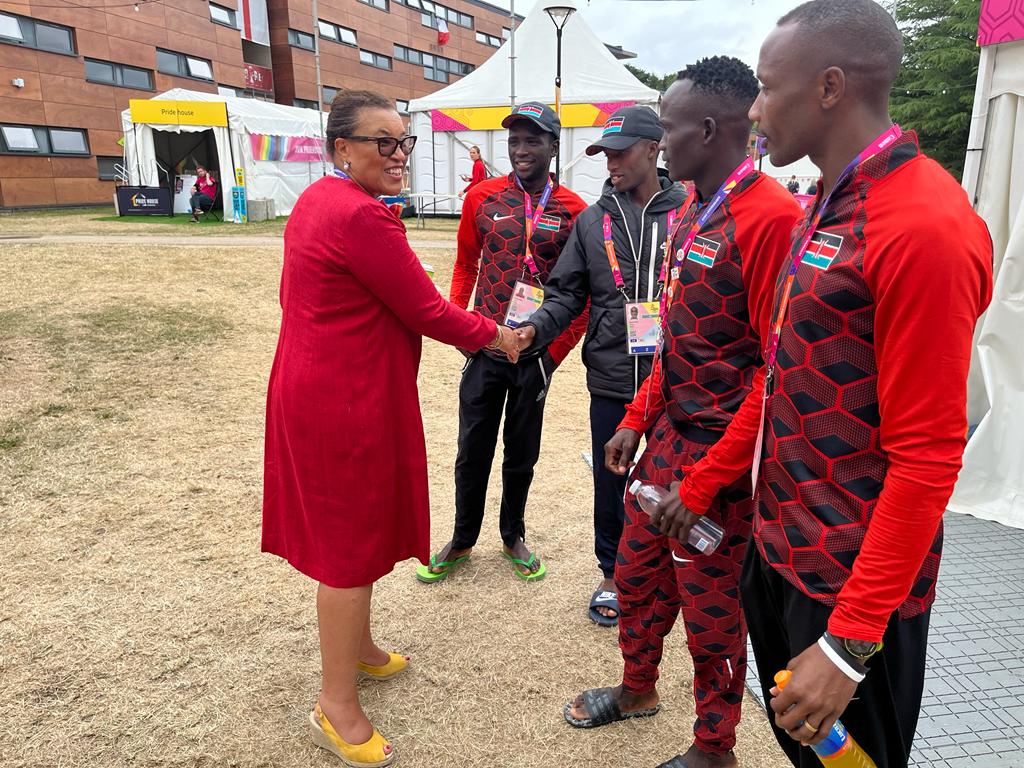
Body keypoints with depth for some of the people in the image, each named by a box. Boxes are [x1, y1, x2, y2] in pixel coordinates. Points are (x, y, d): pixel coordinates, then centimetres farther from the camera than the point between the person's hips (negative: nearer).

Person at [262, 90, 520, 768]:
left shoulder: (318, 200, 11)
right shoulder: (363, 217, -21)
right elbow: (427, 311, -19)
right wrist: (495, 335, -4)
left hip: (312, 387, 11)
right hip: (351, 401, -10)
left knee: (344, 527, 23)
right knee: (354, 541, 4)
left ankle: (358, 649, 45)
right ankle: (337, 707, 23)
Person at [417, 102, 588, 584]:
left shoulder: (572, 210, -4)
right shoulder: (482, 197, 1)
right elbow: (466, 264, 10)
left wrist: (557, 351, -5)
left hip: (535, 354, -1)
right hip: (484, 349, 1)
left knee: (522, 453, 14)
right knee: (472, 450, 10)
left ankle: (513, 537, 35)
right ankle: (462, 540, 30)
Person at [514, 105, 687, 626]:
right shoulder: (592, 221, 7)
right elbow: (566, 292, 6)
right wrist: (537, 327, -11)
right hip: (611, 380, 2)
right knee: (611, 482, 14)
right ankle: (613, 574, 34)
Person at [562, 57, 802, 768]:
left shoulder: (770, 217, -19)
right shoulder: (693, 213, 10)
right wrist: (638, 419, 12)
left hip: (719, 453, -8)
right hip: (669, 434, 8)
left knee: (709, 604, 9)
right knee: (637, 570, 20)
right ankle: (638, 690, 47)